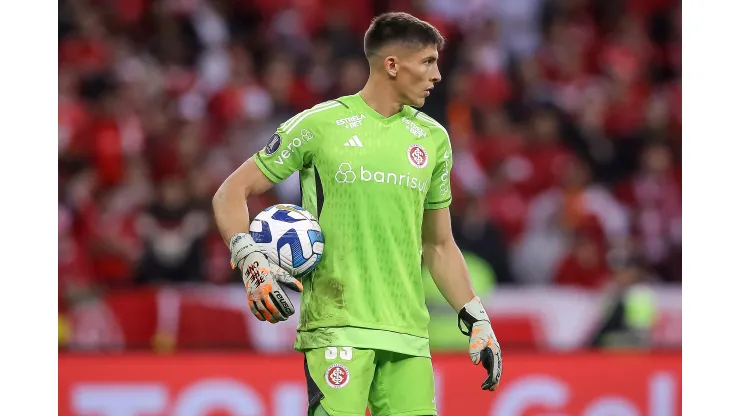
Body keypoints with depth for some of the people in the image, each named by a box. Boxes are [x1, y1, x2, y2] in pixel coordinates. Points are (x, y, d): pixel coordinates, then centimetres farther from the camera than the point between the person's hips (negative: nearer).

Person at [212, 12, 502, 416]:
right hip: (336, 326, -5)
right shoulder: (318, 124, 0)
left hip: (408, 334, 5)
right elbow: (231, 193, 4)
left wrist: (477, 322, 17)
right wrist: (251, 262, -12)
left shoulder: (432, 137, 14)